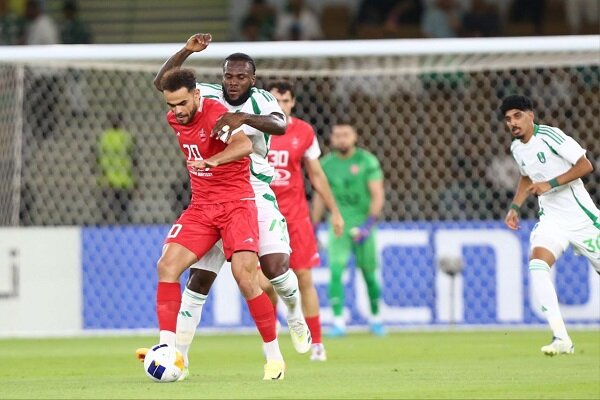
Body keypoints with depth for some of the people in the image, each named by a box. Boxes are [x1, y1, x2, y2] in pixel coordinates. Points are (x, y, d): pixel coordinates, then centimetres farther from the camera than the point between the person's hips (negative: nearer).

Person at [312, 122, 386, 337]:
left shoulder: (367, 161, -6)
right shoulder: (326, 163, 4)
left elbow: (377, 195, -9)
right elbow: (319, 198, 12)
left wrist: (369, 224, -21)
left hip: (362, 224, -1)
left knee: (369, 275, 6)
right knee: (336, 270, -15)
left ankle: (375, 317, 26)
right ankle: (338, 321, -16)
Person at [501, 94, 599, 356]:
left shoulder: (549, 136, -15)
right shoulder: (517, 148, 7)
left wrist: (551, 183, -24)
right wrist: (515, 207, 16)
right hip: (551, 219, 5)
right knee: (537, 263, -21)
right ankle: (561, 339, -26)